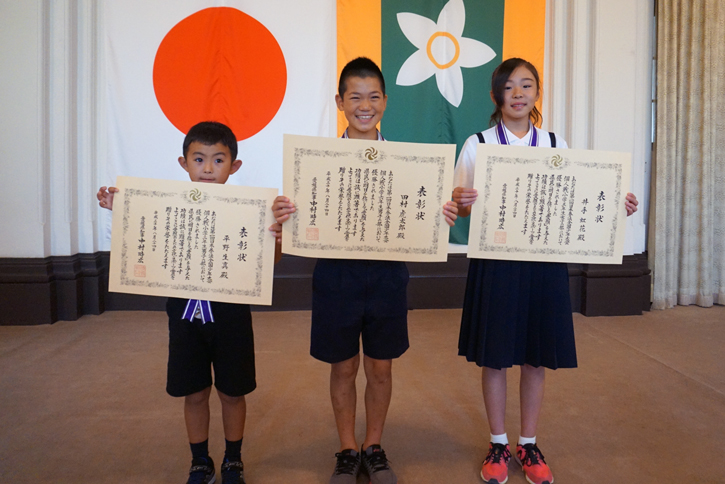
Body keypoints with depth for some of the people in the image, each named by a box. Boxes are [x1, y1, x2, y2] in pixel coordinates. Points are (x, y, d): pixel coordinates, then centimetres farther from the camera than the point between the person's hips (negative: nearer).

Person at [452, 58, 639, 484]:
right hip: (495, 260, -2)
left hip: (544, 261, 2)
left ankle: (529, 445, 29)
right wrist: (463, 202, -23)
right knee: (494, 357, 7)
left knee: (536, 358, 10)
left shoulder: (556, 145, 7)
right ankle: (498, 444, 27)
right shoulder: (477, 145, 1)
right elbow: (461, 207, -1)